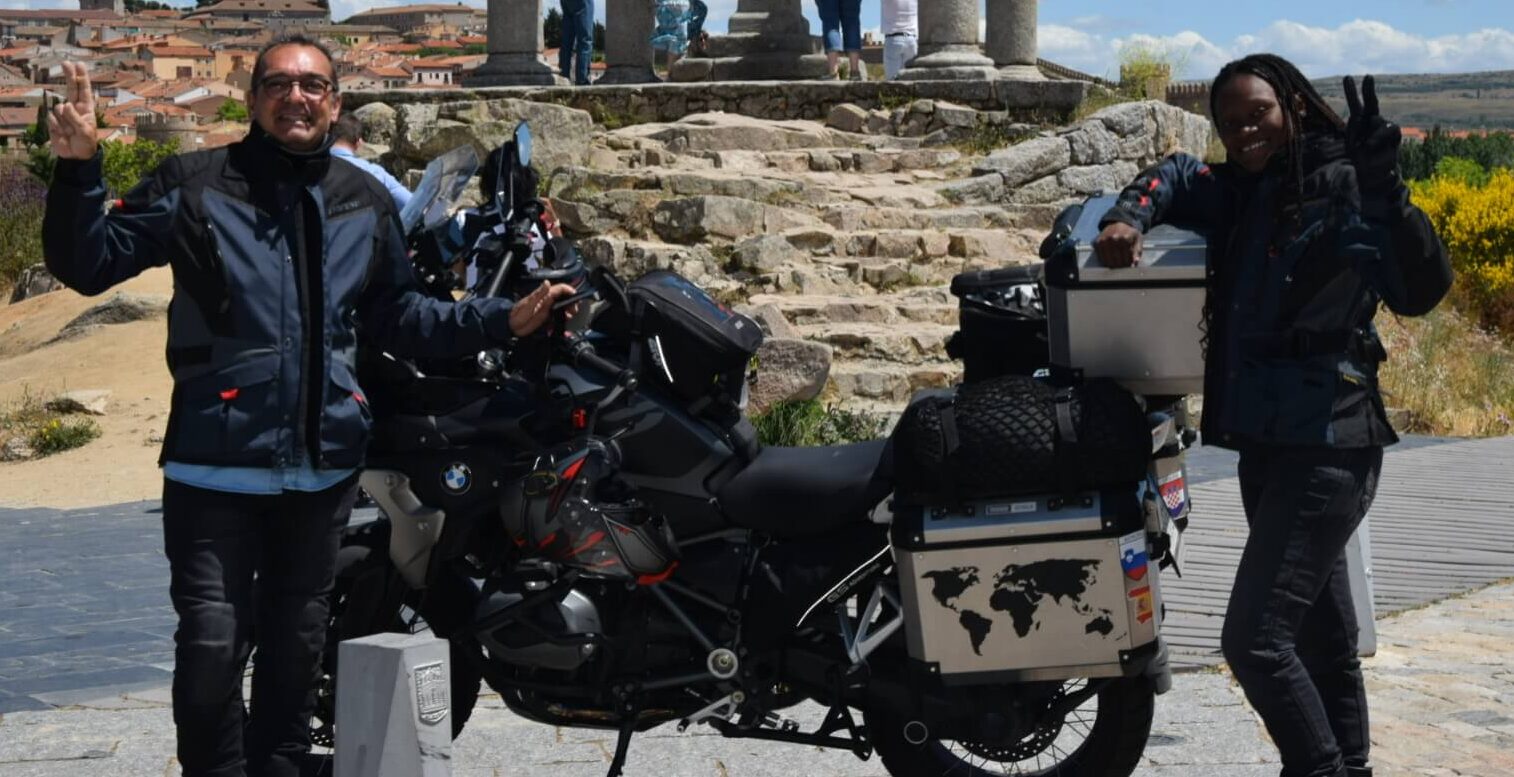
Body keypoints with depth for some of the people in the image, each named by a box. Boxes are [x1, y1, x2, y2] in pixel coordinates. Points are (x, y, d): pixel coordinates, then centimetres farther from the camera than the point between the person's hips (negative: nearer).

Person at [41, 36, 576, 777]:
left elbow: (397, 318, 18)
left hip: (321, 463, 5)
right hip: (217, 463, -4)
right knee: (212, 643, -8)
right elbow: (89, 264, -8)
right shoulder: (193, 184, -4)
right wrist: (78, 169, -23)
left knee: (294, 640, 18)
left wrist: (502, 320, 9)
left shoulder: (366, 202, 10)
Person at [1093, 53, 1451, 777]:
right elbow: (1176, 175, 25)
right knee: (1321, 638, 17)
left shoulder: (1342, 189, -12)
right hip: (1265, 445, 8)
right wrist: (1128, 215, 3)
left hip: (1326, 451, -8)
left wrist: (1384, 188, -39)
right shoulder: (1241, 195, 8)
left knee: (1254, 639, -15)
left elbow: (1420, 289, -24)